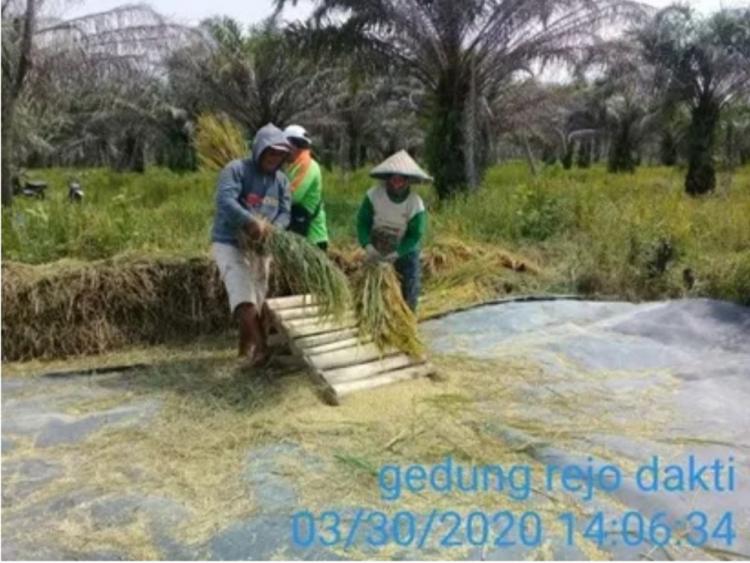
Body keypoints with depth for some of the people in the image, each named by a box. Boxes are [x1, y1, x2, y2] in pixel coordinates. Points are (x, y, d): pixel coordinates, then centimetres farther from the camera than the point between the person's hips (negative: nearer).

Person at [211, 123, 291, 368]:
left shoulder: (281, 180, 7)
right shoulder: (236, 170, -11)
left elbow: (285, 213, 2)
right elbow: (225, 201, -26)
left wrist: (273, 229, -21)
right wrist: (251, 222, -41)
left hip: (260, 247, 6)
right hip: (229, 243, -6)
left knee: (258, 301, 10)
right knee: (243, 296, -20)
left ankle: (246, 349, 25)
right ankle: (262, 347, -26)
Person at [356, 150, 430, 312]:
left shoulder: (415, 203, -22)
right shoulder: (374, 195, -19)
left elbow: (416, 234, -20)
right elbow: (362, 222, -14)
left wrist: (396, 253, -27)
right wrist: (368, 246, -26)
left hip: (405, 251, -1)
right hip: (377, 250, 1)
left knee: (409, 291, 0)